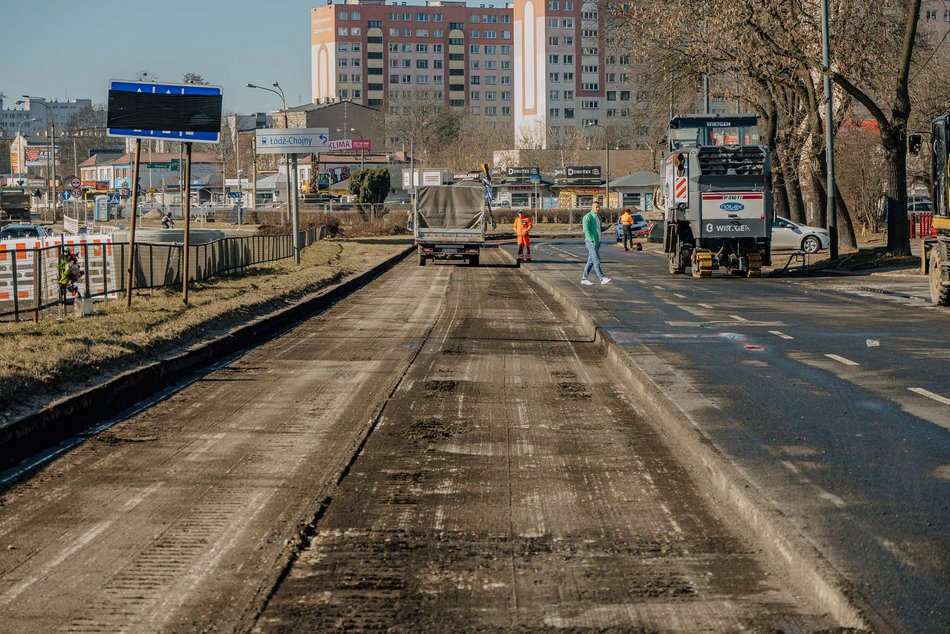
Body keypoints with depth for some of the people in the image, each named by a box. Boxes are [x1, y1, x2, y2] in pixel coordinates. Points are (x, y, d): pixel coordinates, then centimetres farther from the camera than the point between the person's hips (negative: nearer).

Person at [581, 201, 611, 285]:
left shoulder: (598, 217, 15)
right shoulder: (588, 217, -12)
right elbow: (586, 230, -20)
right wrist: (592, 240, -27)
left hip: (597, 241, 9)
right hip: (591, 242, -9)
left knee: (591, 261, 9)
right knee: (596, 260, -12)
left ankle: (584, 279, 14)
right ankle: (602, 279, -16)